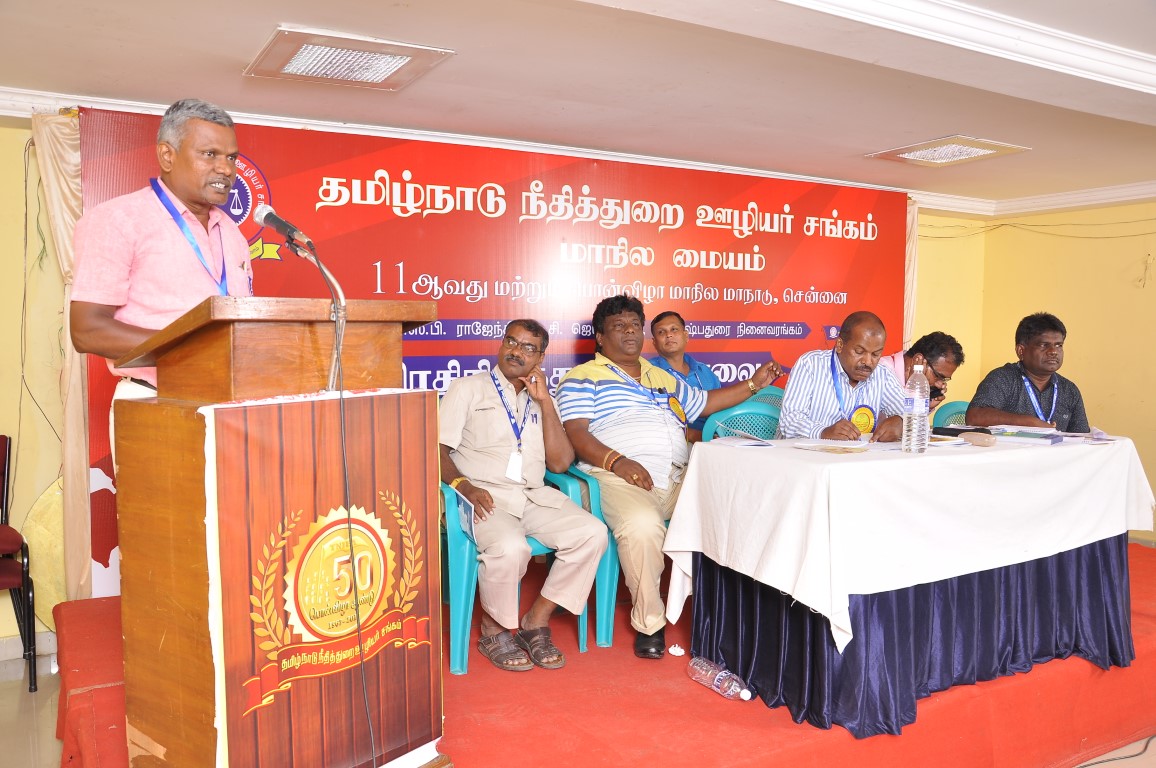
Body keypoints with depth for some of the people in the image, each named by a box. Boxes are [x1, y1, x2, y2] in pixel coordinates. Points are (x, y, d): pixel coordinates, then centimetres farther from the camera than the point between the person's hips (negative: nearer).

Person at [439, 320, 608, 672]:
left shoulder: (541, 401, 21)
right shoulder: (467, 389, 11)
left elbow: (560, 463, 7)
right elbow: (438, 449, 1)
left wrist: (545, 401, 2)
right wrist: (464, 486, -19)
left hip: (534, 497, 5)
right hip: (484, 497, -4)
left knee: (592, 532, -20)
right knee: (510, 547, -35)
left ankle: (536, 621, -4)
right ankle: (494, 630, -5)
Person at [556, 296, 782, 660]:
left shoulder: (663, 378, 31)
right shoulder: (583, 378, 10)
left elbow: (704, 402, 40)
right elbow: (576, 434, -3)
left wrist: (753, 384, 33)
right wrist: (616, 461, -19)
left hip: (680, 478, 6)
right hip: (621, 478, -6)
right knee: (642, 524, -37)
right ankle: (649, 623, -17)